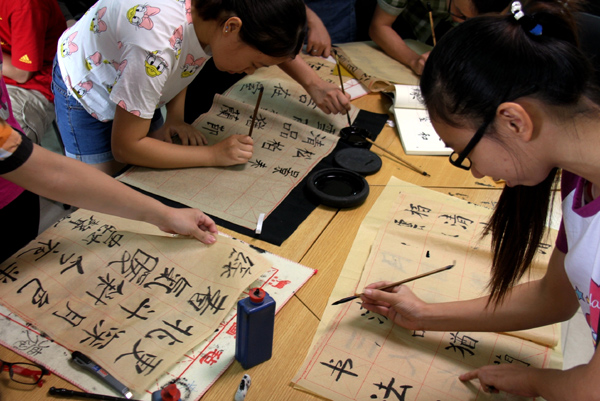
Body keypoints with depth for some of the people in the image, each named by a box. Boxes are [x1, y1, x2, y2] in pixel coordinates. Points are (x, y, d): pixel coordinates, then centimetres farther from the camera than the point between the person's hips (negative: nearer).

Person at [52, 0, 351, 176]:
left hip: (134, 82, 6)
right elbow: (125, 147, -33)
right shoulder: (157, 44, -45)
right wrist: (213, 155, -32)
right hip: (85, 87, -6)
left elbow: (273, 40, 0)